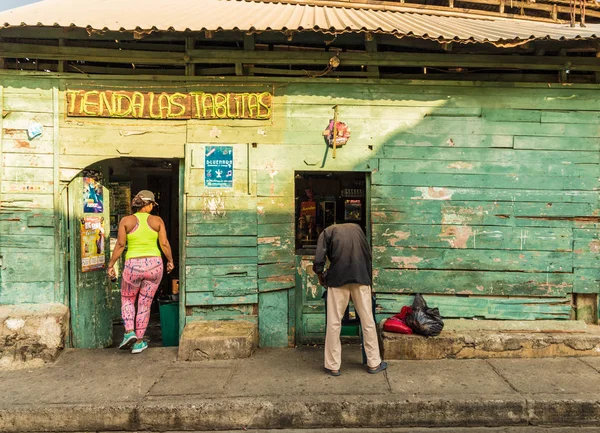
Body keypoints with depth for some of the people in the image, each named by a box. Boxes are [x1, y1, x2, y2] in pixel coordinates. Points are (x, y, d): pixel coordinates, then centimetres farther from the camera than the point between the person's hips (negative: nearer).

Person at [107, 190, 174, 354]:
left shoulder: (126, 221, -1)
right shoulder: (157, 220, 1)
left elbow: (120, 245, -4)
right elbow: (164, 244, -2)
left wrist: (111, 265, 5)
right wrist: (170, 261, 12)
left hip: (133, 266, -1)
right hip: (154, 265, 1)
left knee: (127, 299, 23)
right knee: (145, 304, 12)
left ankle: (129, 332, 7)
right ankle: (138, 342, 18)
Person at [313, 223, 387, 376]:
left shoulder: (327, 232, 15)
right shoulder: (356, 227, 25)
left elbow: (319, 260, 2)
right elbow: (368, 254, 21)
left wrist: (321, 277, 17)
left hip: (338, 278, -2)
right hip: (361, 276, 3)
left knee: (334, 322, 5)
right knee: (367, 320, 10)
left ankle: (333, 366, 10)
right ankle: (374, 363, 19)